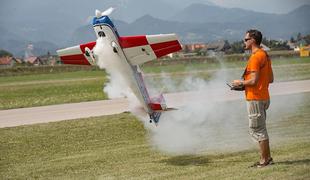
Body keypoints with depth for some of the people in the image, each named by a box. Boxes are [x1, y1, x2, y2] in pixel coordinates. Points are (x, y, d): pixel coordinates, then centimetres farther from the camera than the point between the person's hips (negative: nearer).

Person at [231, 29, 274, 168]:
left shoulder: (255, 57, -17)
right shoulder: (265, 55, 14)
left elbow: (254, 81, -22)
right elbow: (270, 79, 17)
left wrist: (240, 83, -5)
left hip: (255, 99, -10)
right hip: (263, 97, 10)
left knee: (258, 130, -3)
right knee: (258, 129, 16)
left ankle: (265, 160, 2)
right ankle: (267, 158, 18)